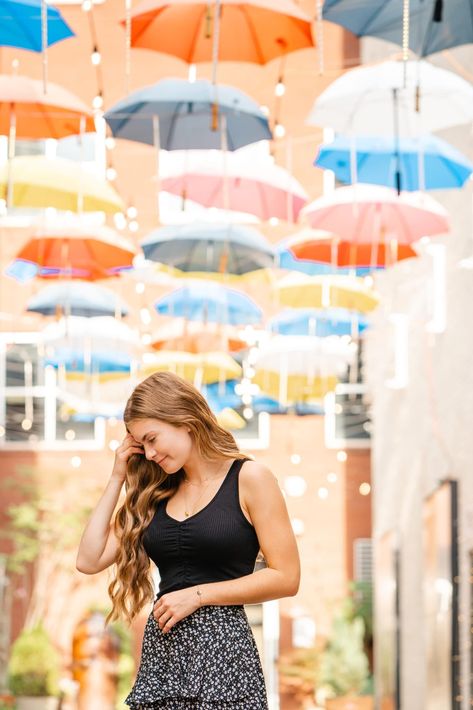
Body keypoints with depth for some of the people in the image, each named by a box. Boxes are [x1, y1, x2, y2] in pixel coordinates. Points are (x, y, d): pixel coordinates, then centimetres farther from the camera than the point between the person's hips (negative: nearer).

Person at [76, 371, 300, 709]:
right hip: (160, 654, 5)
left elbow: (286, 577, -7)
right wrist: (117, 479, 9)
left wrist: (197, 595, -10)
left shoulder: (249, 478, -2)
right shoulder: (156, 493, 14)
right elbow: (89, 560, 9)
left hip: (221, 647, -5)